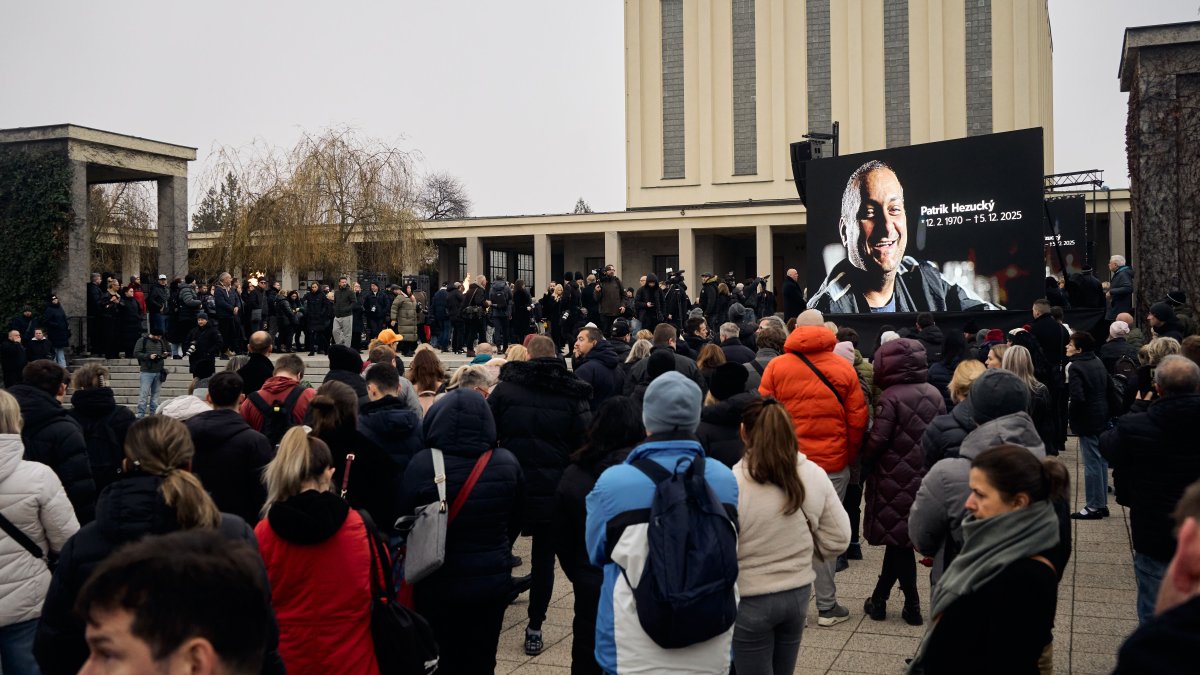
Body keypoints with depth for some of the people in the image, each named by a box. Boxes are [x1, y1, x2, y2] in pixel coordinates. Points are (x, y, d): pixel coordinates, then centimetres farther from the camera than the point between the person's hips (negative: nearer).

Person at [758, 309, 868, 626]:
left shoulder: (776, 366, -3)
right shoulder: (844, 368, -2)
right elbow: (858, 419, 1)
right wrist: (849, 457, 14)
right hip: (833, 465, 0)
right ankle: (827, 607, 12)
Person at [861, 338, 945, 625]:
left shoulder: (891, 397, -16)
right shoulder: (934, 395, 3)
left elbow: (877, 440, -17)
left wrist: (866, 462, 1)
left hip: (895, 479, -6)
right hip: (926, 478, 6)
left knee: (898, 540, 6)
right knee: (900, 537, 13)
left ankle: (912, 604, 11)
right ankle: (879, 598, 21)